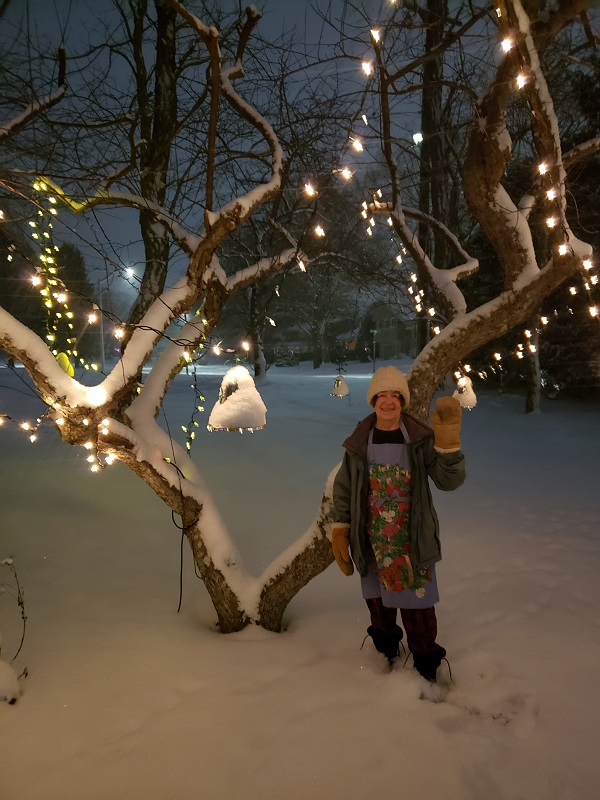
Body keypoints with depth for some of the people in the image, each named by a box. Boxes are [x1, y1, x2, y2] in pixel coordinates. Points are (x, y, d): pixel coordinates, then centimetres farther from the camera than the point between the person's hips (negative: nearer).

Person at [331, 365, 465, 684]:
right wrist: (339, 532, 0)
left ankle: (426, 667, 27)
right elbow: (342, 489, 3)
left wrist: (448, 441, -31)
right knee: (378, 602, 19)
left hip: (413, 542, -2)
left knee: (417, 605, 4)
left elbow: (449, 481, -18)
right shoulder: (358, 443, -5)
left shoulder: (420, 438, -9)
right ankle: (386, 654, 45)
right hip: (373, 543, 2)